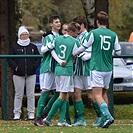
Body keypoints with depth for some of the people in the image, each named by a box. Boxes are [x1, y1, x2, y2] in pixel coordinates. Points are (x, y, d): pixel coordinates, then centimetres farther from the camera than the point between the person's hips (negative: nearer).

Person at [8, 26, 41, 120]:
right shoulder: (15, 47, 6)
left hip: (31, 75, 1)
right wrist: (15, 67, -10)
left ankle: (31, 113, 5)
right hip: (18, 75, -1)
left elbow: (38, 58, 12)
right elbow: (10, 59, 5)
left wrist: (34, 66, -4)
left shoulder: (33, 47, 10)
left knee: (31, 95, 1)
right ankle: (17, 113, 4)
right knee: (18, 95, 0)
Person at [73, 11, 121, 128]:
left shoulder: (94, 33, -6)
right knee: (104, 93, 16)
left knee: (97, 94, -9)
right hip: (108, 68, 5)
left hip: (97, 67, -5)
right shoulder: (113, 35, 5)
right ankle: (104, 120, 15)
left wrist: (75, 53, 22)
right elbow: (118, 52, 9)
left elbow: (84, 47, 2)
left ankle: (108, 116, -27)